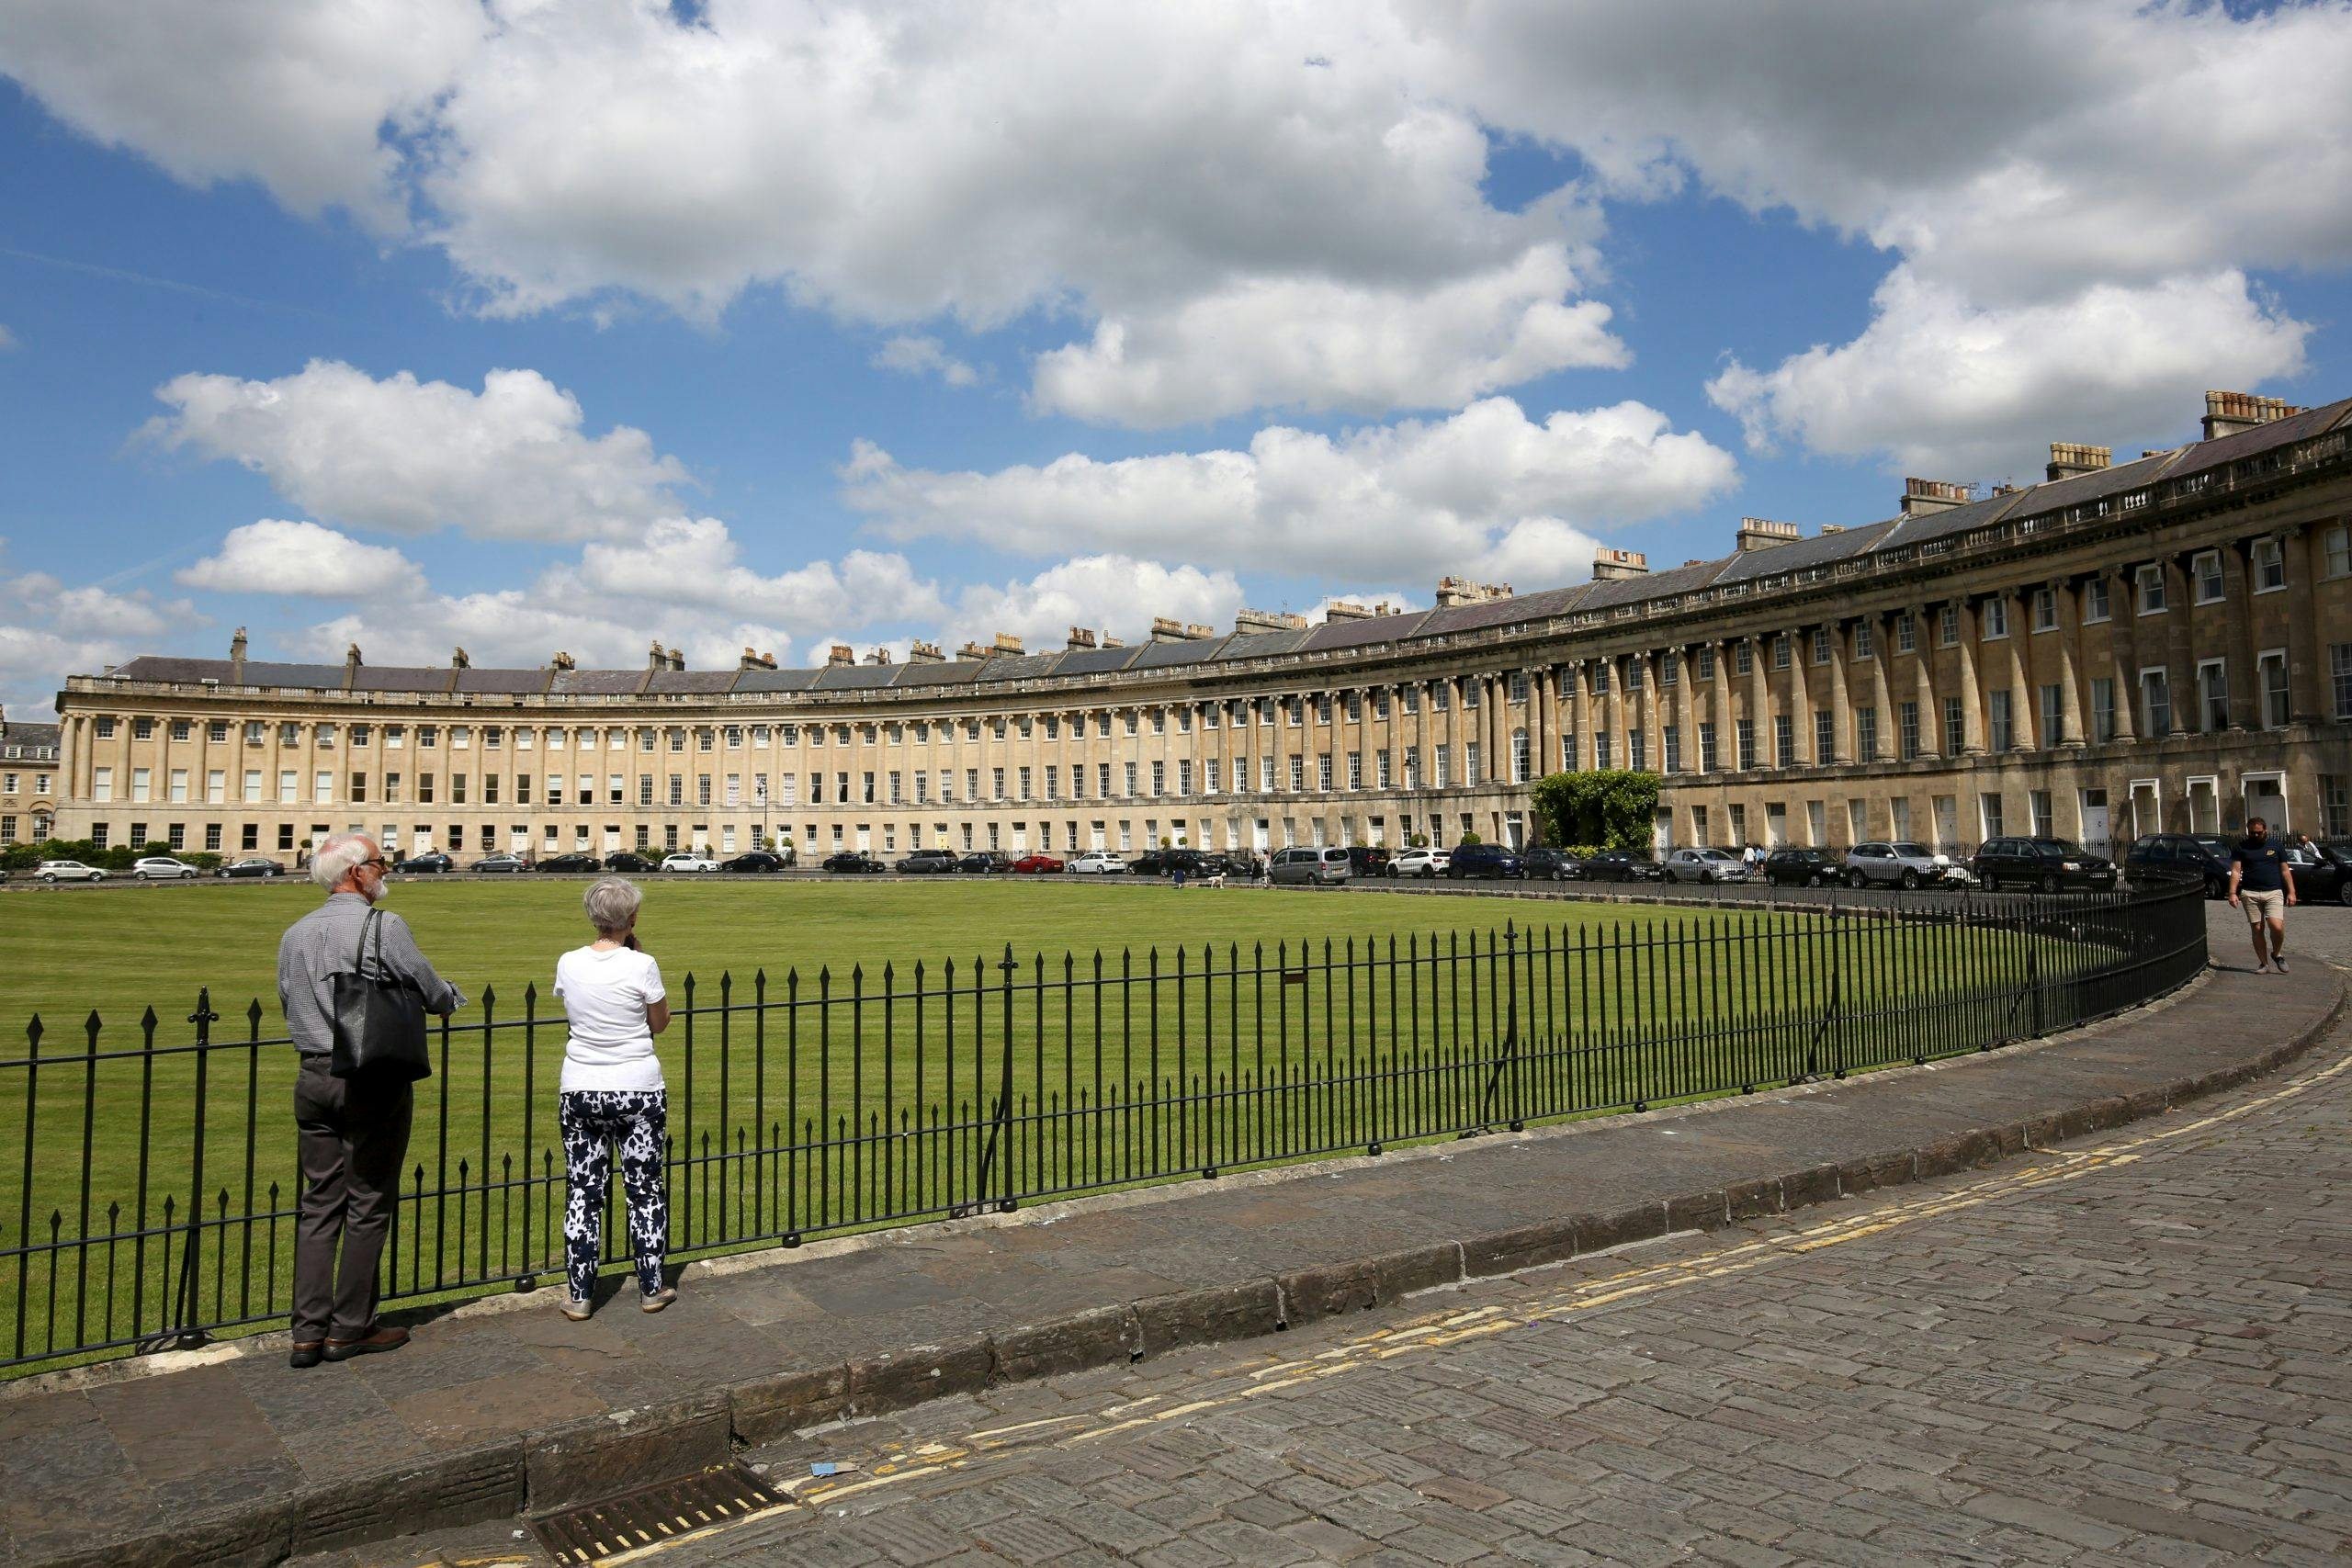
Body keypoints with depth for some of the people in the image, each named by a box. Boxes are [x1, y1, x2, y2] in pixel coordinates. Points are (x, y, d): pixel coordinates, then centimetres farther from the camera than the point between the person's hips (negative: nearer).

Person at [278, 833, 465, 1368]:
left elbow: (288, 1005, 17)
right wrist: (454, 1000, 18)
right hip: (371, 1083, -6)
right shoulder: (384, 927, -12)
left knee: (318, 1204, 11)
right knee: (368, 1205, 4)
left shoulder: (294, 934, 8)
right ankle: (350, 1328, 11)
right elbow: (430, 989, -4)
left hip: (313, 1078, 6)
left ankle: (309, 1331, 11)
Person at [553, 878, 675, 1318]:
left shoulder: (568, 964, -4)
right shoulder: (641, 966, -13)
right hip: (639, 1091, -2)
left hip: (580, 1091, 2)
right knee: (645, 1190, 10)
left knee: (584, 1194, 10)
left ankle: (579, 1296, 15)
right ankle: (651, 1289, 18)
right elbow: (659, 1023, 1)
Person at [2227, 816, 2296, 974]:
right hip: (2250, 894, 0)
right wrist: (2233, 893, -6)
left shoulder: (2275, 847, 13)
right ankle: (2264, 963, 9)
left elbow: (2285, 871, 14)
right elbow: (2235, 872, 4)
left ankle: (2277, 954, 10)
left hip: (2273, 892, 0)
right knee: (2257, 929, 0)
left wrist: (2291, 892, 6)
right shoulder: (2241, 848, 9)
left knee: (2277, 926, -17)